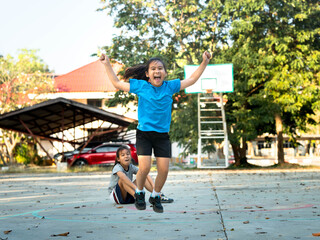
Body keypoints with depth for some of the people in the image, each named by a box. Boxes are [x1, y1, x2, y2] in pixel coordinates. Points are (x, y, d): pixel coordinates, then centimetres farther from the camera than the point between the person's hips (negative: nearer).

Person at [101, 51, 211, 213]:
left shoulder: (170, 87, 3)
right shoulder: (140, 86, -1)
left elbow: (191, 80, 13)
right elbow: (117, 84, 8)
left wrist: (204, 62, 10)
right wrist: (107, 64, 6)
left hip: (162, 135, 2)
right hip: (144, 134, -2)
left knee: (163, 169, -2)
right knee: (144, 167, -15)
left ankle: (155, 196, 25)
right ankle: (139, 193, 16)